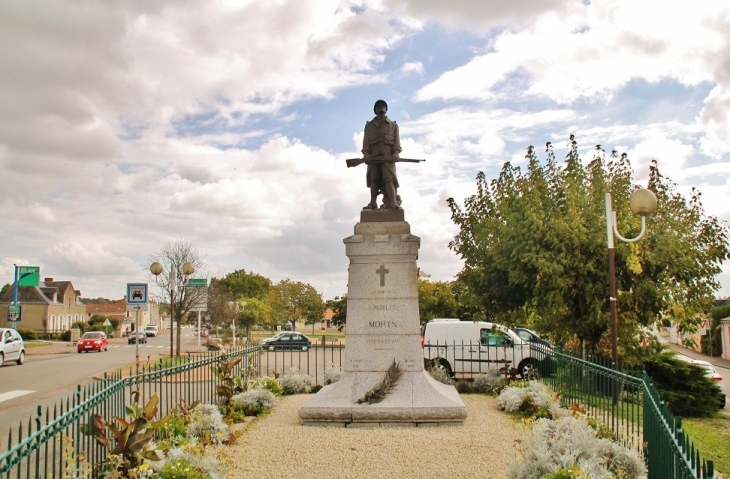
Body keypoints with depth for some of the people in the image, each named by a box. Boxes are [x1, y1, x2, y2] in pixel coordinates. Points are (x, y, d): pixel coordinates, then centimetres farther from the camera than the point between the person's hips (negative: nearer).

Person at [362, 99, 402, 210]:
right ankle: (373, 203, -6)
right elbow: (365, 142, 8)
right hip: (373, 157, 2)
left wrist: (396, 153, -12)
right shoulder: (369, 126, 20)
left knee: (389, 178, -17)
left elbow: (397, 142, 7)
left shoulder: (393, 125, 18)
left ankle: (393, 202, -30)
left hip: (388, 157, -2)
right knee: (373, 179, -5)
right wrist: (366, 153, -10)